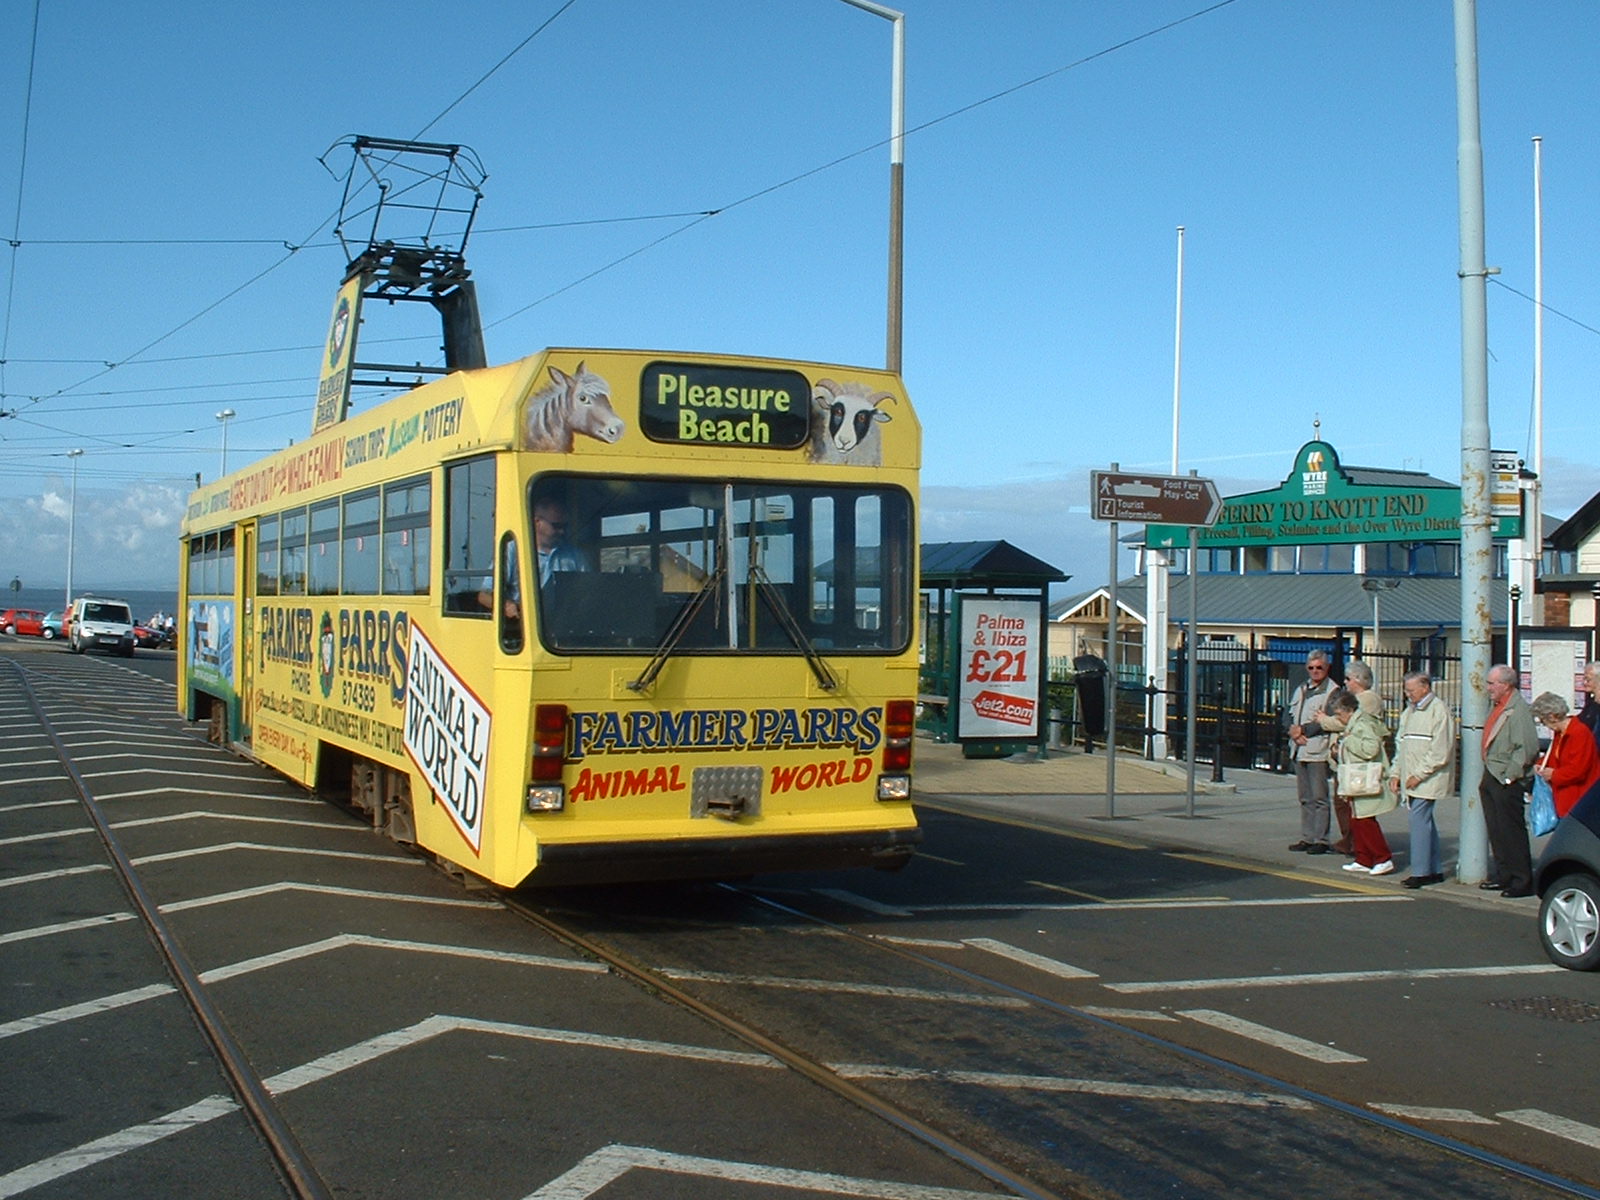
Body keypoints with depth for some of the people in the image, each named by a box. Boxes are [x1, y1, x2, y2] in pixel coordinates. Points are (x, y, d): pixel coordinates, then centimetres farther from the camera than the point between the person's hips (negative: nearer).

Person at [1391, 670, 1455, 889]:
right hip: (1410, 778, 8)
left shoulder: (1439, 711, -10)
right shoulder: (1409, 711, 18)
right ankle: (1435, 870, 16)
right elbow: (1400, 745, 23)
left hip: (1428, 779, -8)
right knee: (1423, 821, 10)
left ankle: (1421, 872, -9)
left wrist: (1418, 775, -15)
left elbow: (1440, 752, -15)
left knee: (1418, 819, -12)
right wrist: (1396, 774, 13)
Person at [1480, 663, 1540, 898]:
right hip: (1491, 777, 10)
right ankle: (1504, 876, 23)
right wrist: (1487, 776, 17)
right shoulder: (1496, 706, 15)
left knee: (1512, 831, -5)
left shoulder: (1518, 709, -16)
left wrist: (1509, 776, -20)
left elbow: (1528, 748, -22)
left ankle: (1522, 881, 2)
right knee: (1496, 832, 14)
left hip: (1507, 781, -10)